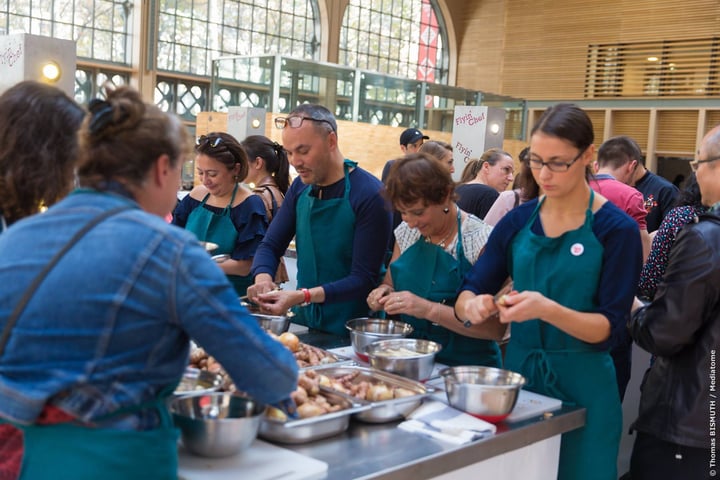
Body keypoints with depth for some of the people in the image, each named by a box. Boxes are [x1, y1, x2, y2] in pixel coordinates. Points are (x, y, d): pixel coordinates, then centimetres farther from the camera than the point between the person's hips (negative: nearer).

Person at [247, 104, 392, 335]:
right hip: (303, 321, 5)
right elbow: (270, 246, 7)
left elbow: (364, 279, -18)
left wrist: (304, 296, -28)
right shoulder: (300, 188, 4)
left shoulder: (369, 195, -17)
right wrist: (263, 277, -15)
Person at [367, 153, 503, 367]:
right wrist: (384, 293, -1)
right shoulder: (406, 232, 7)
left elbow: (496, 328, -16)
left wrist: (429, 309, -26)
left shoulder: (481, 241, -12)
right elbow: (390, 283, 22)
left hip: (466, 368, -4)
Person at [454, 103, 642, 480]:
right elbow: (466, 294, 1)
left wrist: (547, 309, -31)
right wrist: (473, 306, -22)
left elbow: (608, 328, -14)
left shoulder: (617, 230, -10)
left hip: (581, 387, -4)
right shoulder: (518, 220, 1)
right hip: (518, 373, 4)